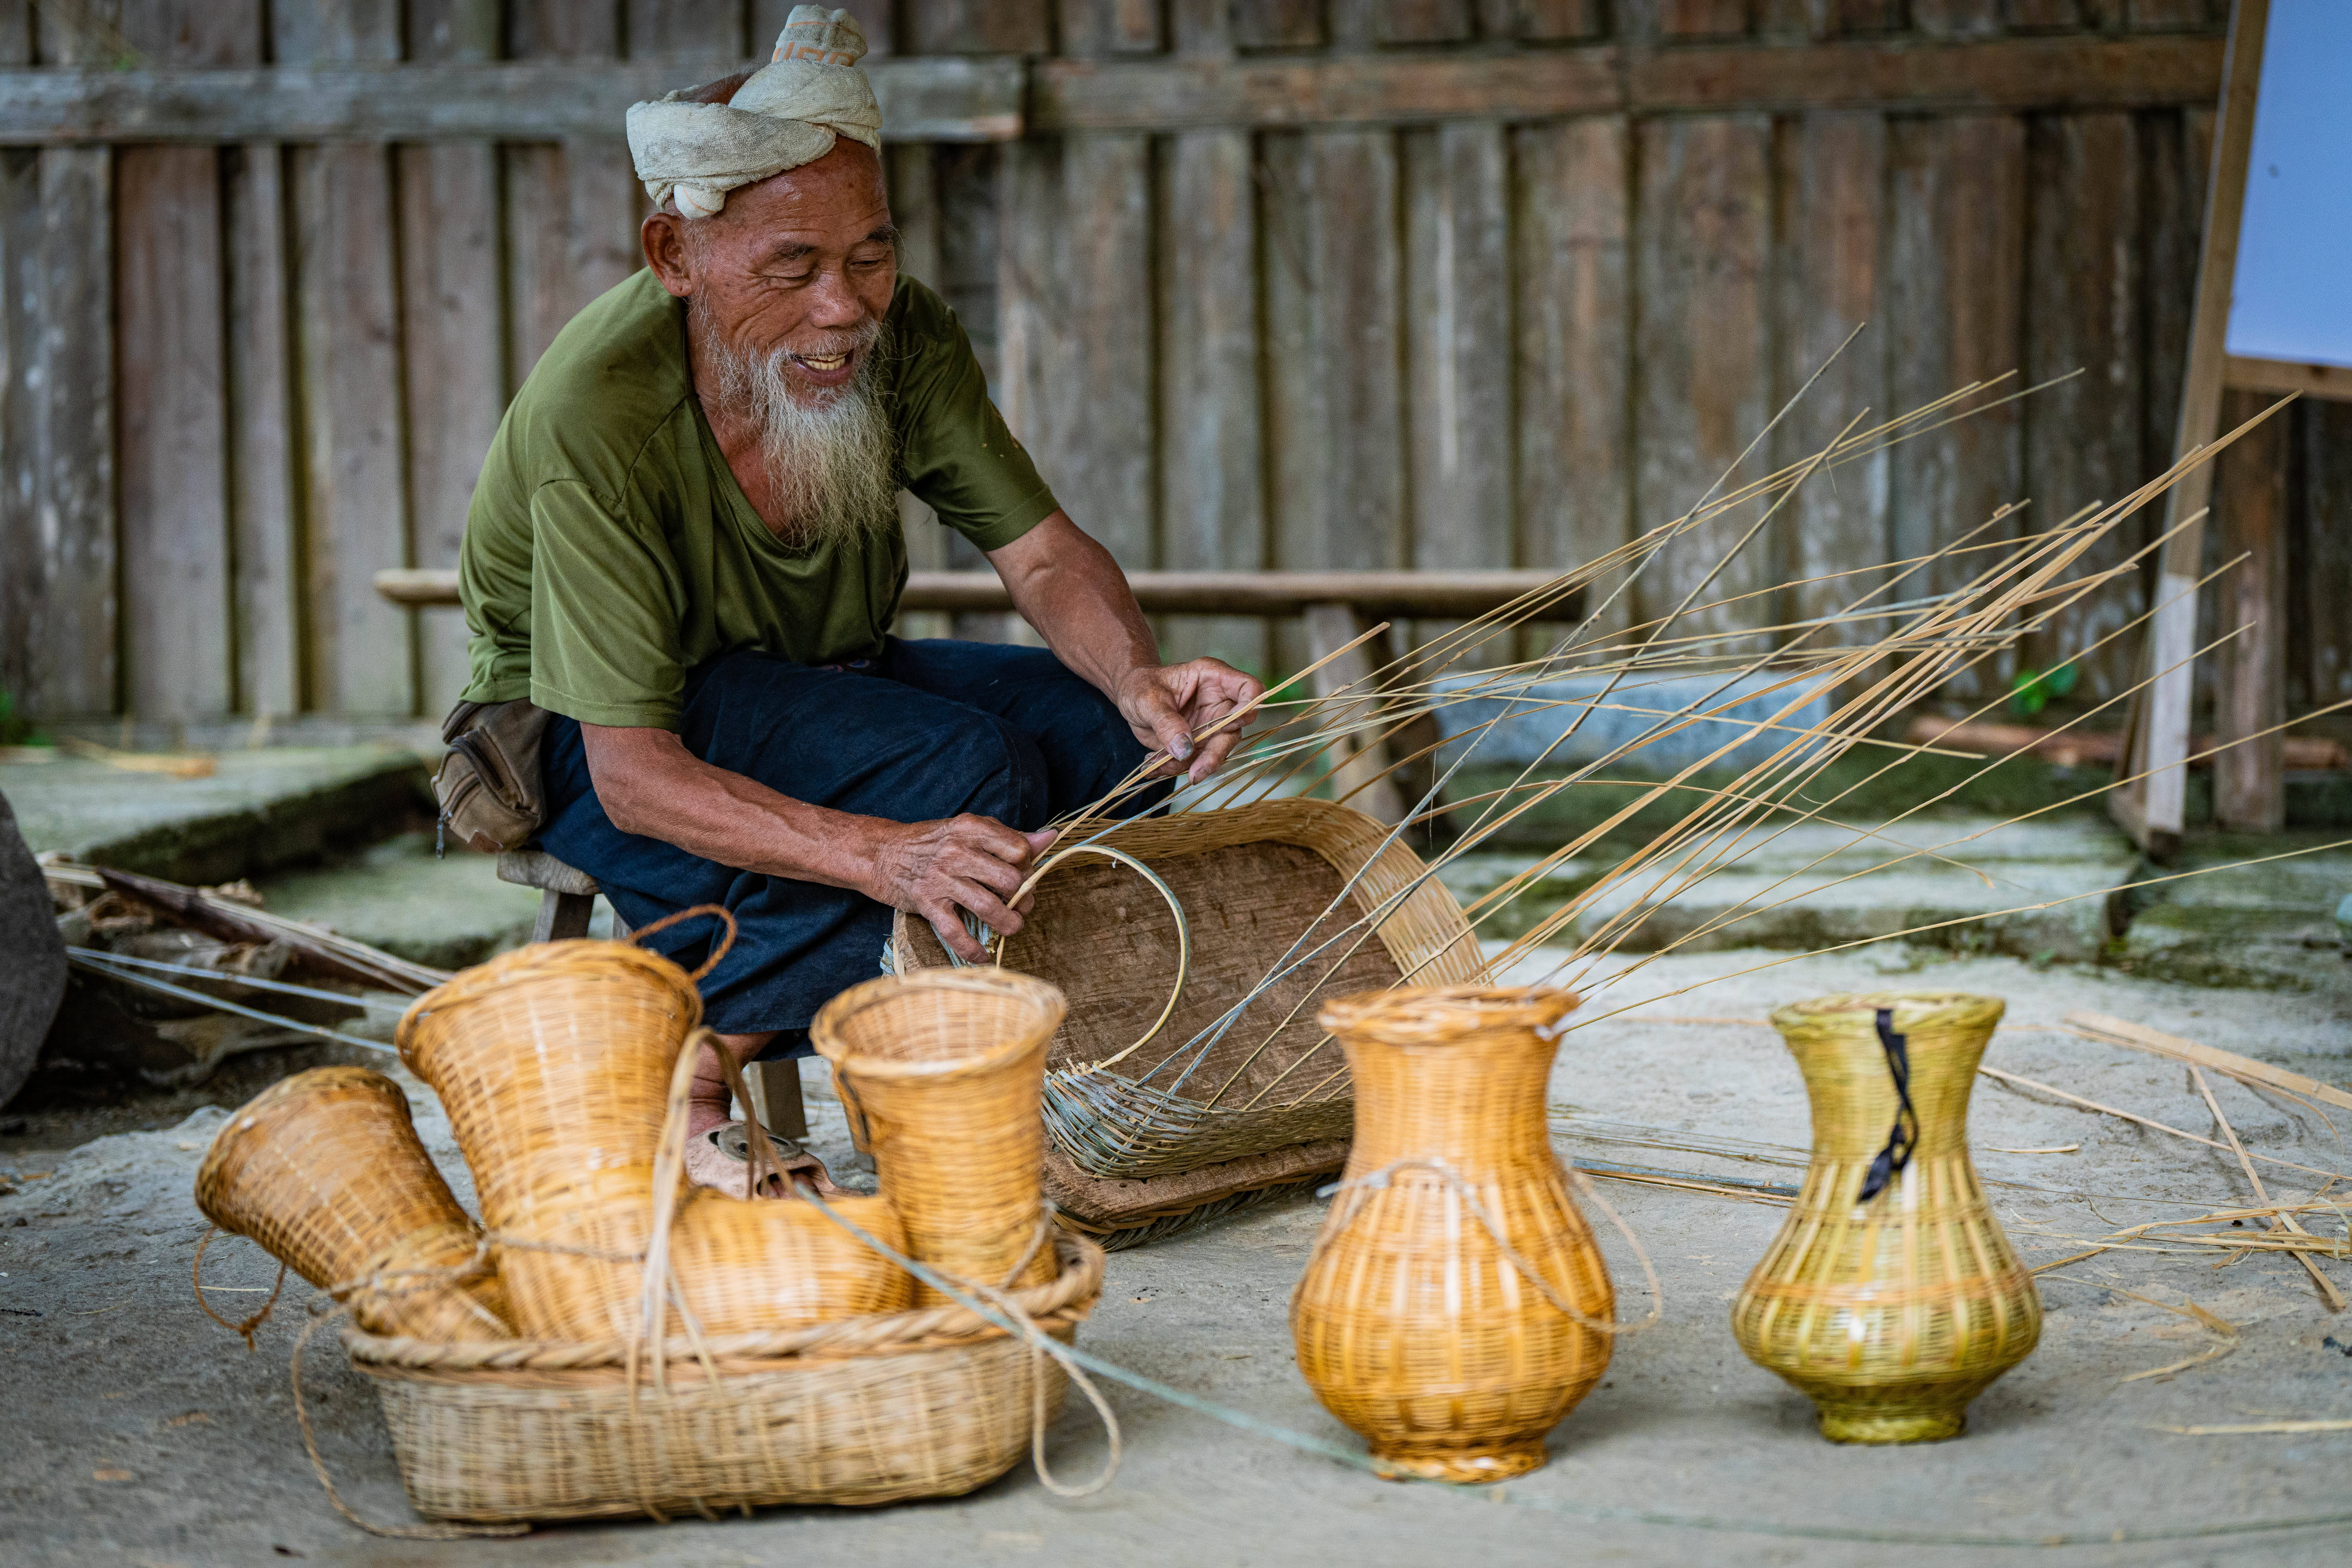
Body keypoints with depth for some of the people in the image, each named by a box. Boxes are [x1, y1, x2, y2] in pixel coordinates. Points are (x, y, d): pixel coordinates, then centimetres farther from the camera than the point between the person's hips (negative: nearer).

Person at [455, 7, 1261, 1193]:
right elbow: (634, 772, -33)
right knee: (967, 767, -29)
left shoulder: (897, 334, -14)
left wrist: (1137, 679, -31)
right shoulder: (591, 423, -31)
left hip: (820, 679, 7)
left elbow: (1044, 554, -8)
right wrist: (885, 858, -47)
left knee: (1105, 734, -15)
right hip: (584, 750, -7)